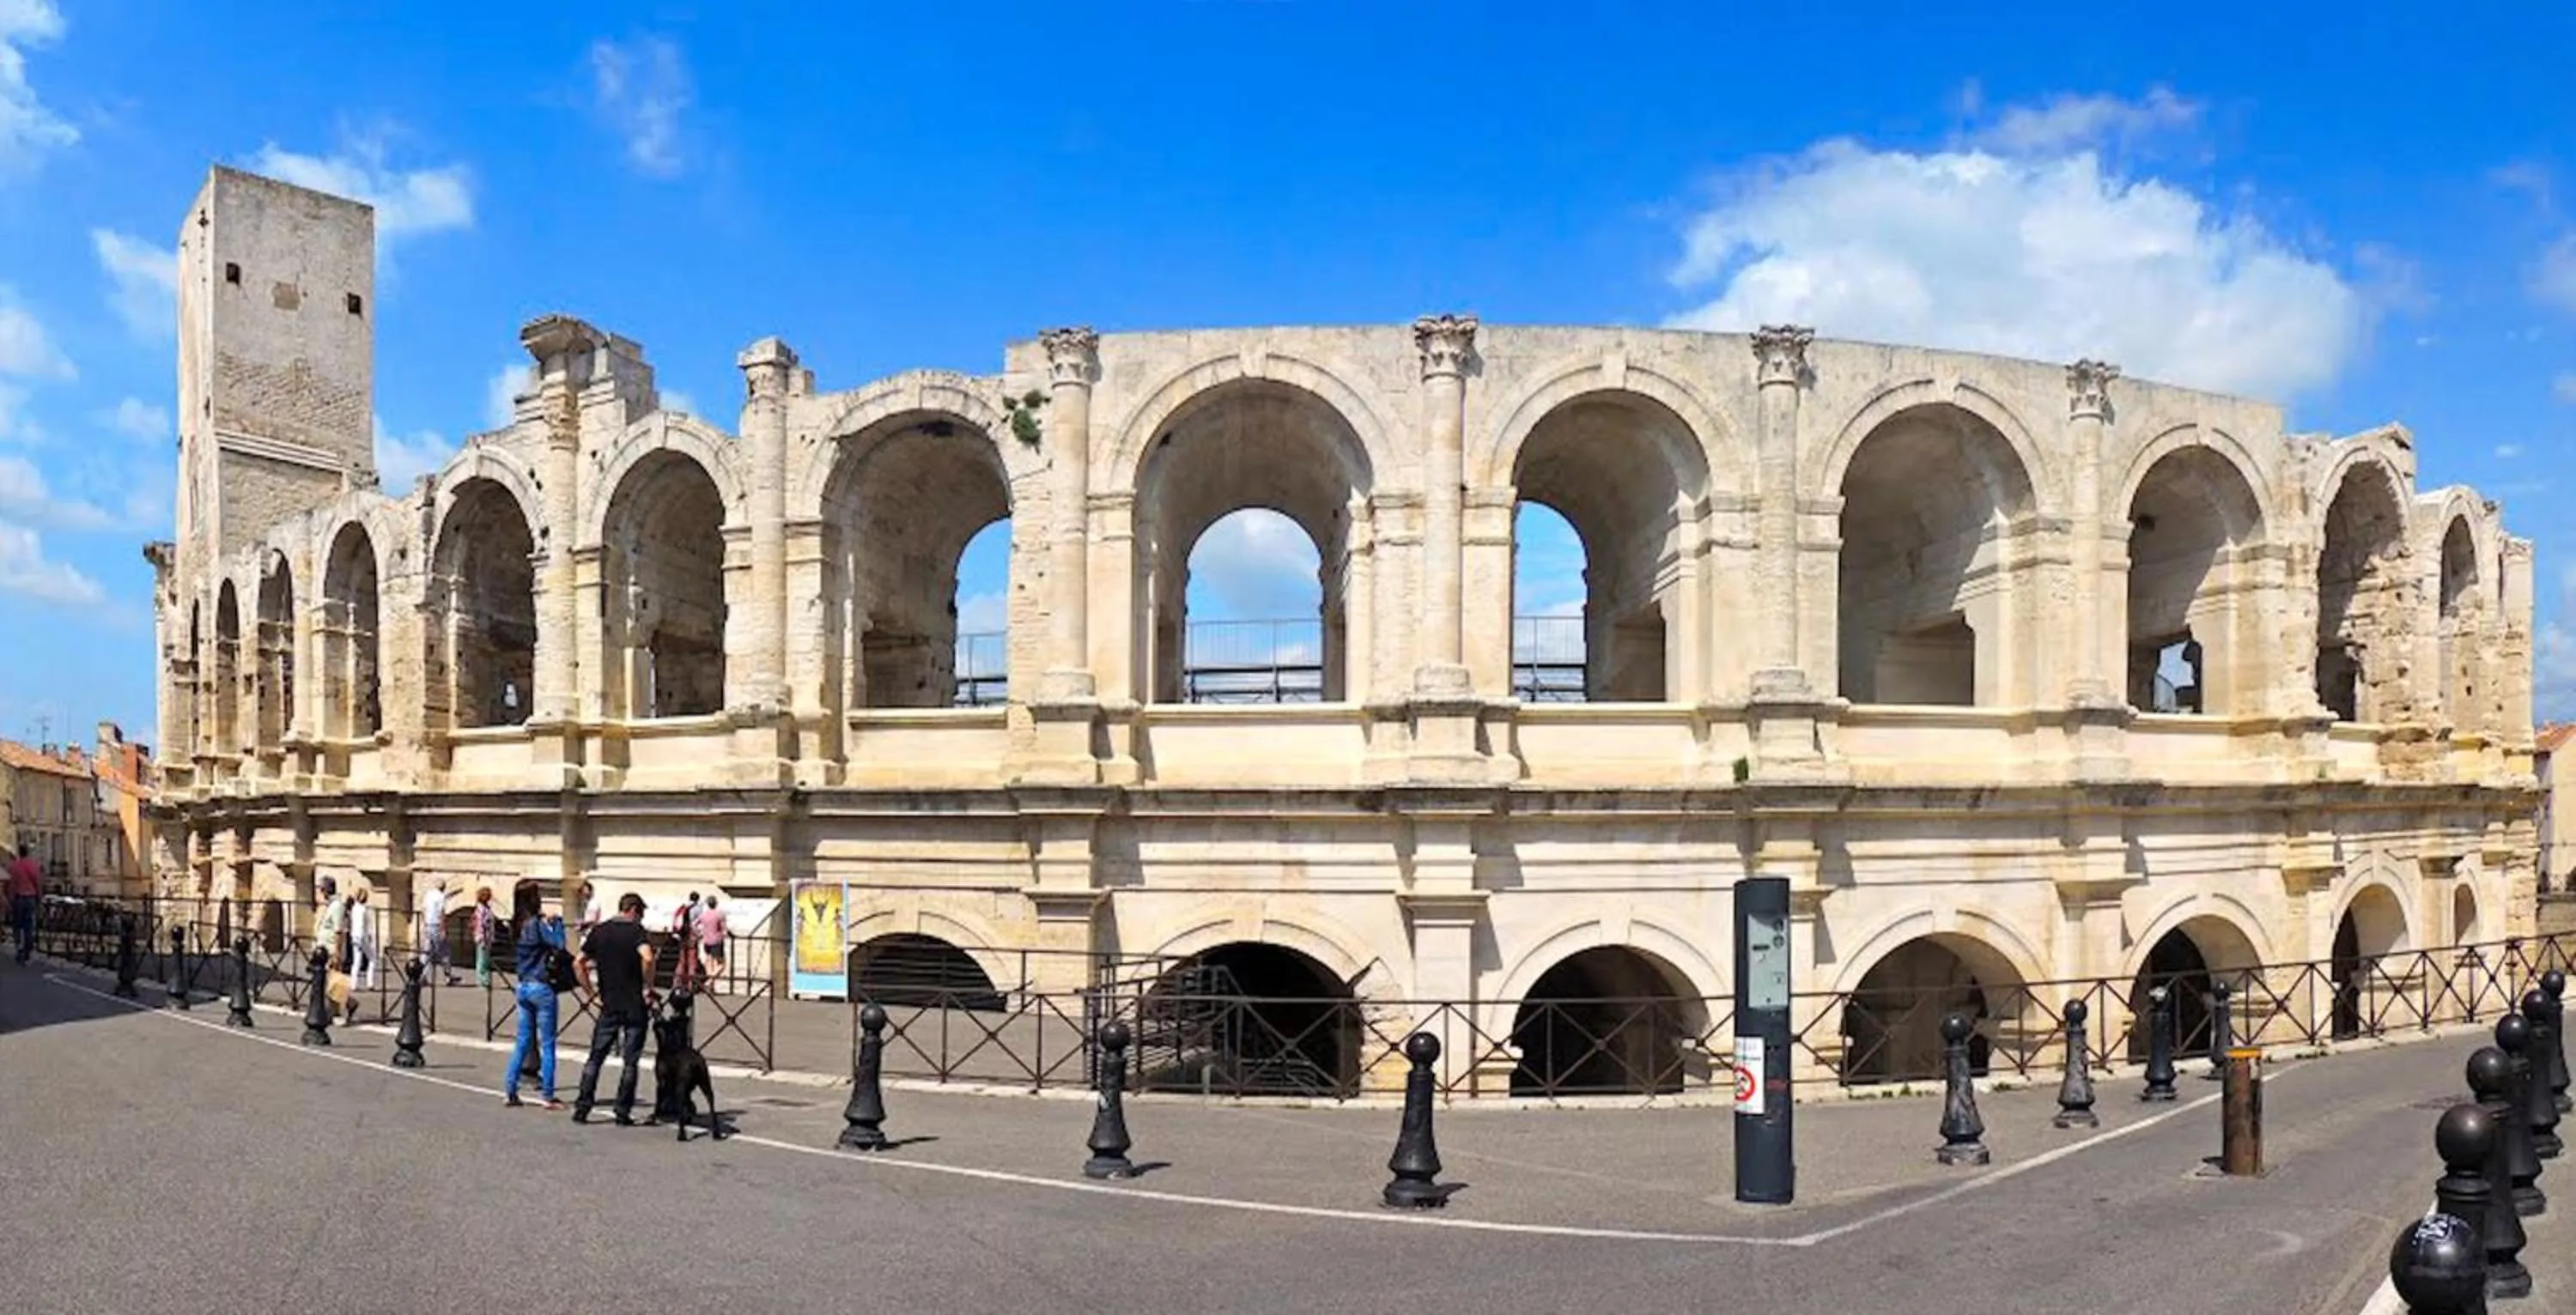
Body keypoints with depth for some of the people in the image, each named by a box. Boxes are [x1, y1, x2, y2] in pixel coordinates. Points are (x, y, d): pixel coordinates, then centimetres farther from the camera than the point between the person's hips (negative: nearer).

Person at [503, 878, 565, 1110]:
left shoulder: (518, 925, 7)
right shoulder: (537, 924, -16)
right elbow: (559, 944, -21)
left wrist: (546, 922, 4)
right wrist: (557, 922, -8)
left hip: (523, 987, 7)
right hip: (541, 988, -7)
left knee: (523, 1041, 15)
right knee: (547, 1044, 1)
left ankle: (509, 1091, 13)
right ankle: (547, 1095, 4)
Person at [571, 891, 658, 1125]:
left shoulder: (599, 931, 8)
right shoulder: (636, 930, -7)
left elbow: (579, 964, 8)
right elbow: (647, 958, -25)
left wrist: (592, 993, 12)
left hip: (609, 1007, 4)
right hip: (634, 1007, -4)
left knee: (595, 1058, 12)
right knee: (631, 1061, 4)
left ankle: (582, 1108, 10)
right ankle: (623, 1113, 4)